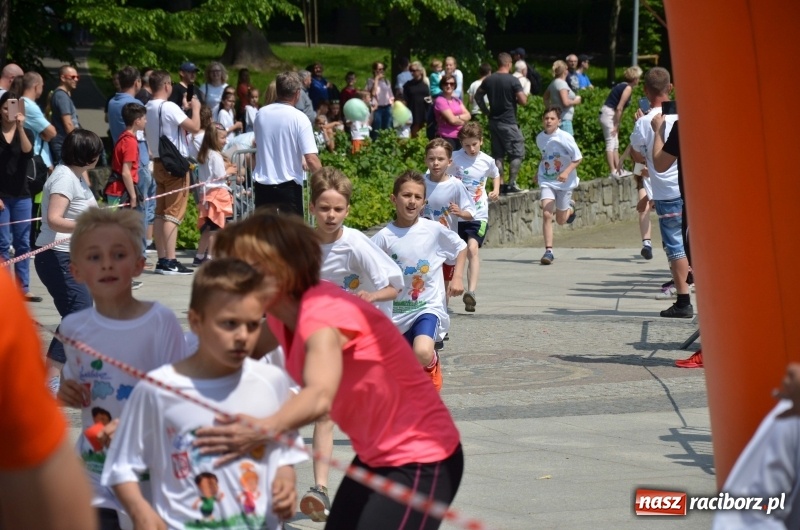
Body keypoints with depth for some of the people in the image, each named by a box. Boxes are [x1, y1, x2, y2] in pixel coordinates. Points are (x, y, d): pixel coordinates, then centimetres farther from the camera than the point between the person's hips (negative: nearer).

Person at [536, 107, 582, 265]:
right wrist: (540, 171, 11)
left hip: (564, 182, -2)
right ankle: (548, 251, -13)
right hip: (547, 181, 2)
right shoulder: (540, 138, -2)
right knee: (546, 214, -17)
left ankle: (570, 207, 48)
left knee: (560, 220, 11)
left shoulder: (565, 138, -17)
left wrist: (567, 172, -24)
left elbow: (578, 158, -11)